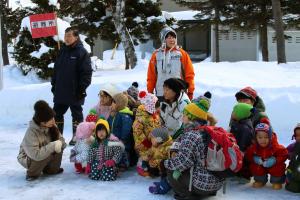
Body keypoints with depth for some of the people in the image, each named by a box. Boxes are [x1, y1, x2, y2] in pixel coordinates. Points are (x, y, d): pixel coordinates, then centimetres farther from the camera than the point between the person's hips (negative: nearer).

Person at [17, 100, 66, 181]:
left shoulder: (52, 126, -14)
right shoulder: (31, 132, -33)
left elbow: (61, 139, -7)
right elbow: (36, 154, -41)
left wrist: (59, 143, -30)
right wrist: (53, 146, -41)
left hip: (44, 152, 6)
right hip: (27, 158, -6)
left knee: (59, 147, -19)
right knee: (48, 155, -34)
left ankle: (51, 169, 2)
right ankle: (32, 173, -8)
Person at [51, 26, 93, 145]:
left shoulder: (82, 52, -10)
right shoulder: (62, 51, 11)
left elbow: (87, 72, -13)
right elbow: (56, 69, 17)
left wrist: (82, 88, -16)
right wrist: (54, 84, 12)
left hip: (75, 92, -6)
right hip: (60, 91, 7)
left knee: (76, 114, 7)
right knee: (57, 113, 11)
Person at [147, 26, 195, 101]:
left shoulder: (182, 54, 4)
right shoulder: (156, 55, 7)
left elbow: (189, 74, 3)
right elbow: (151, 76, 9)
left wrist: (190, 91, -1)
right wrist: (150, 93, 7)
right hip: (161, 95, 1)